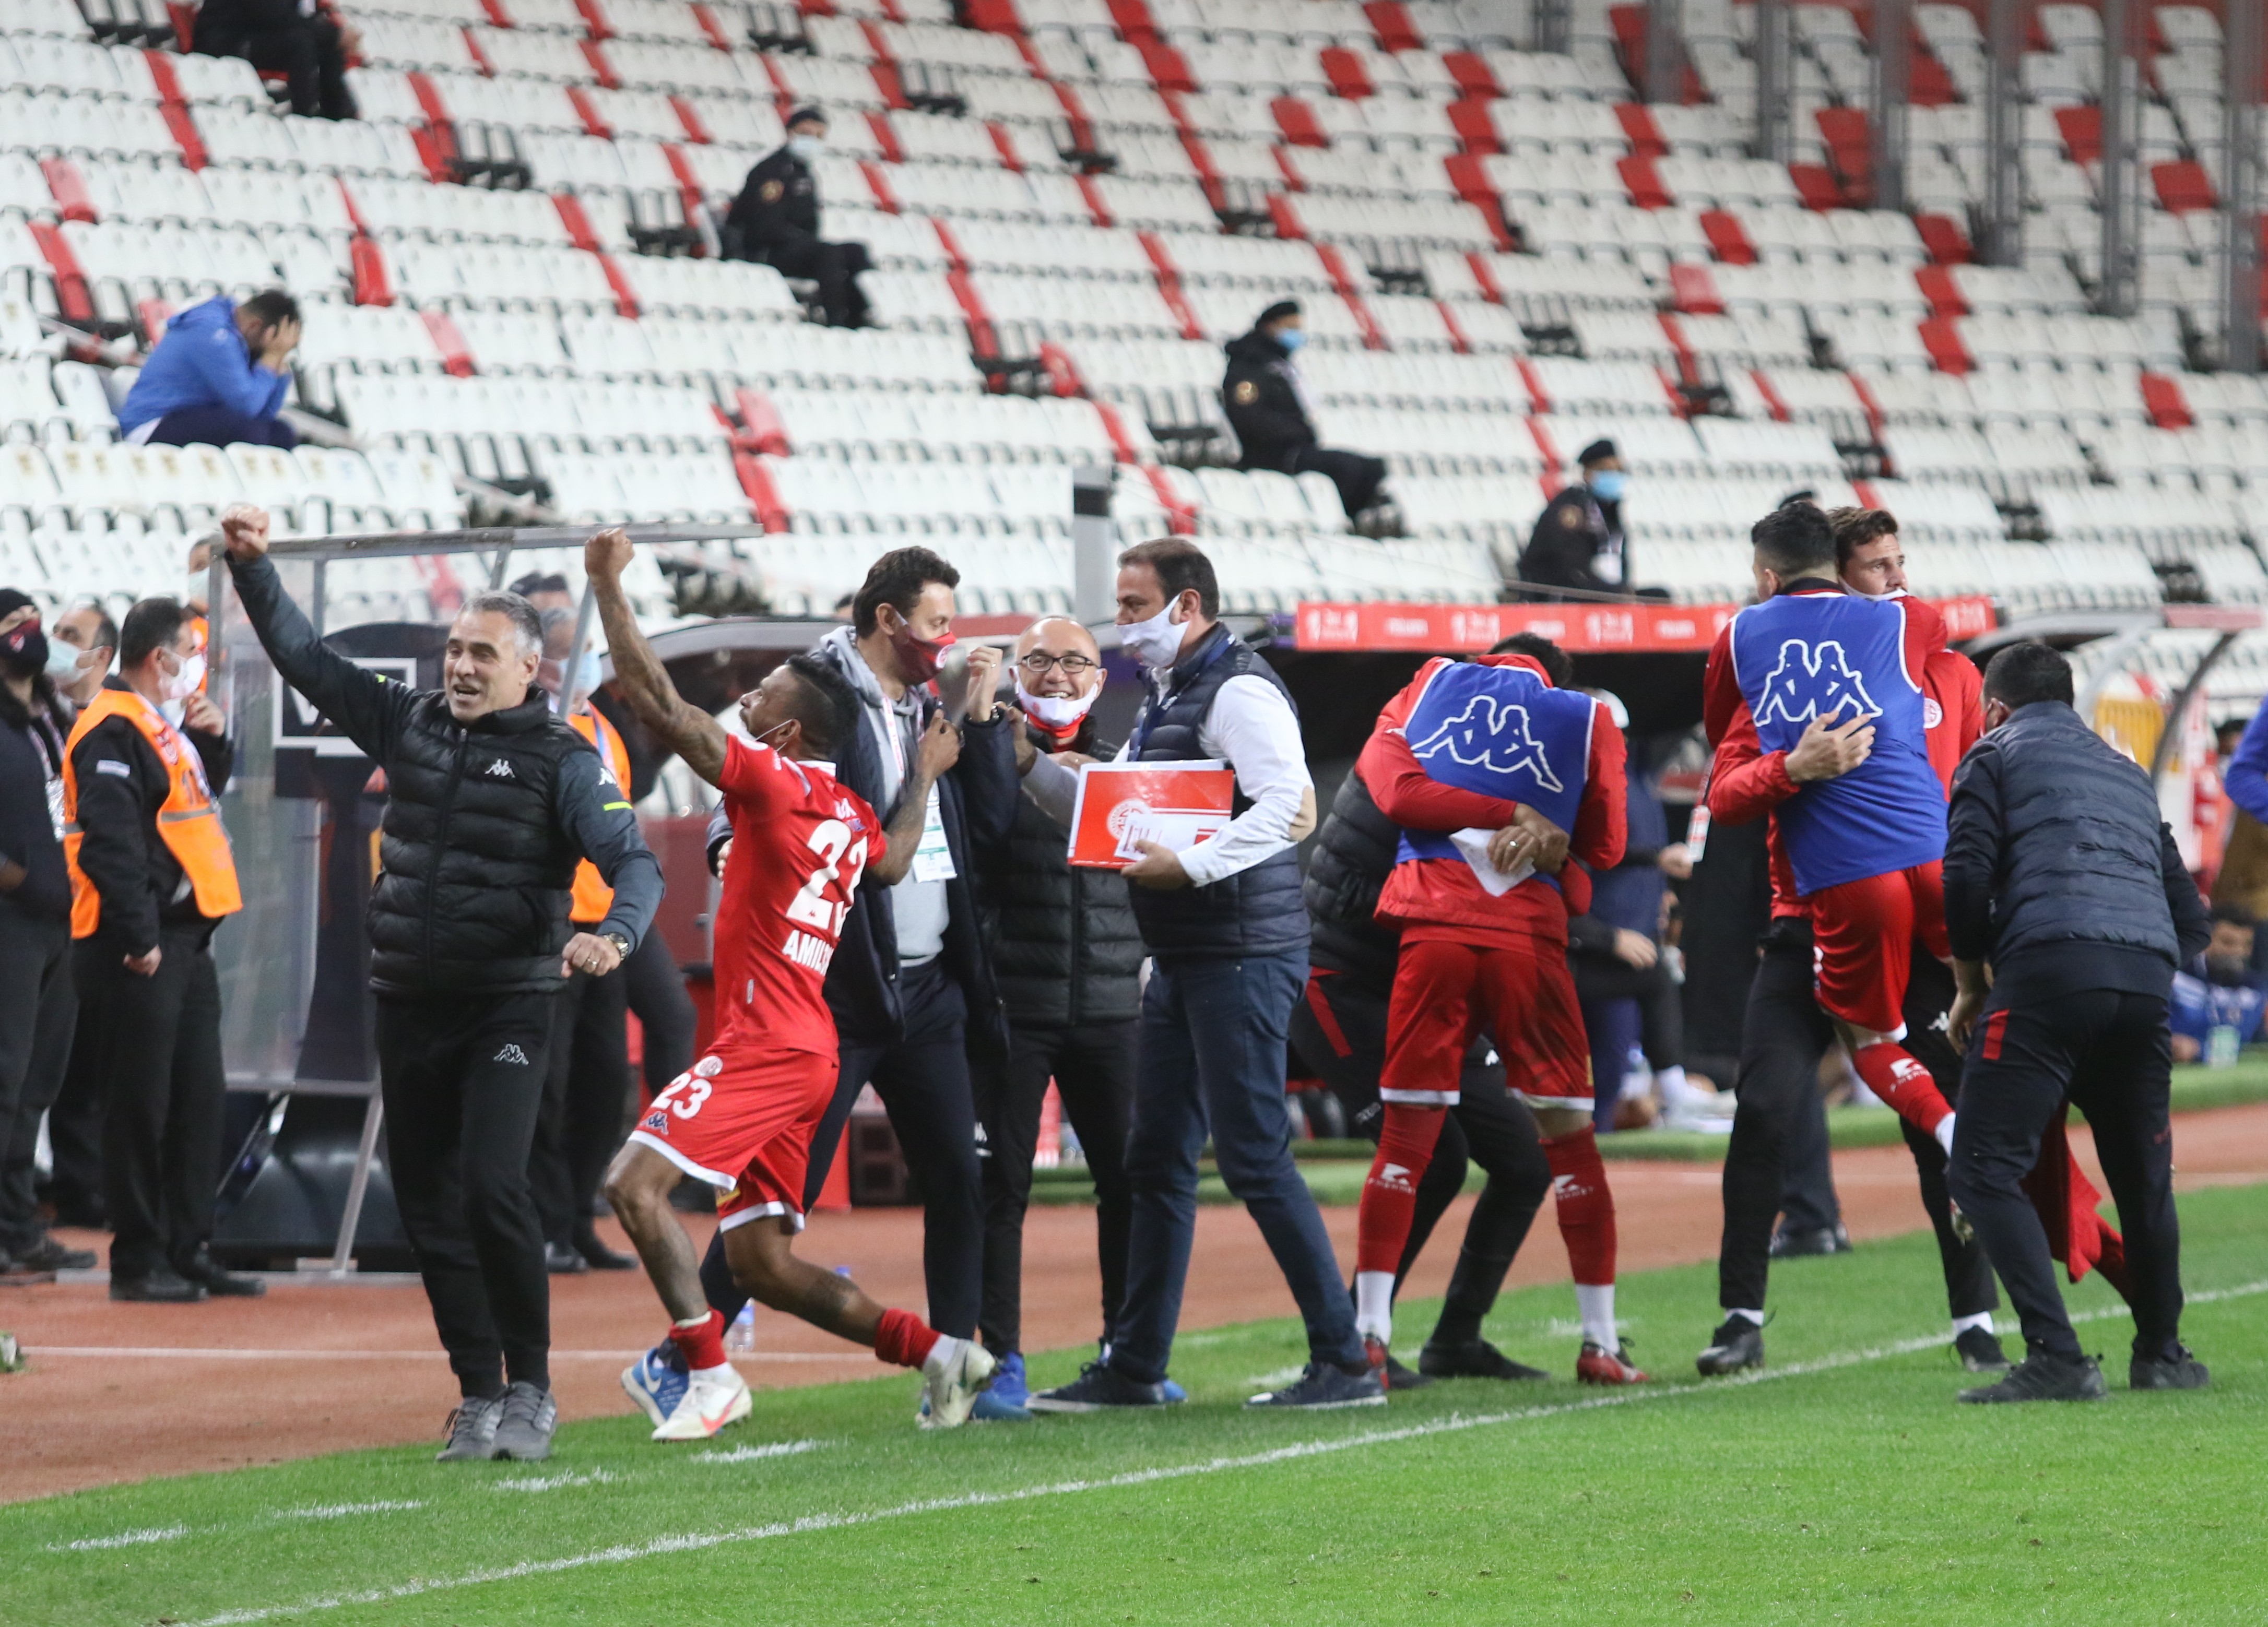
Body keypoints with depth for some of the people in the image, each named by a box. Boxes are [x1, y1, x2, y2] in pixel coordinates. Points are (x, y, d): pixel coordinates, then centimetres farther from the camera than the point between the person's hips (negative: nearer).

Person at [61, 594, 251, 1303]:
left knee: (197, 1099, 13)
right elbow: (108, 842, -21)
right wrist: (138, 939, -23)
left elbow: (206, 792, 30)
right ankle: (138, 1262, 0)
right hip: (138, 951, -10)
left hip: (185, 941, 10)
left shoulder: (159, 728, 17)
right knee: (140, 1105, -5)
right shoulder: (112, 733, -14)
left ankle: (188, 1250, 20)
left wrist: (212, 739, 11)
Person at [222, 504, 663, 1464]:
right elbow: (304, 658, 15)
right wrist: (252, 568, 5)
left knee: (492, 1189, -18)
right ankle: (478, 1394, 14)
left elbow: (634, 861, -13)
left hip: (508, 1006, -6)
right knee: (427, 1205, 6)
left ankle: (529, 1391, -7)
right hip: (408, 1006, 6)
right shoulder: (408, 724, 11)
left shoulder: (562, 760, -4)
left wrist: (613, 936, -33)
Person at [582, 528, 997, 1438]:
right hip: (807, 1055, 9)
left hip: (766, 1047, -9)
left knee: (636, 1183, -17)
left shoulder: (775, 781, -9)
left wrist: (608, 587, -11)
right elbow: (893, 860, 38)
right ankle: (938, 1351, 9)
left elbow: (656, 705, -15)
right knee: (760, 1265, 10)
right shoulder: (851, 815, 14)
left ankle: (709, 1378, -21)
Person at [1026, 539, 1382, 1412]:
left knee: (1255, 1160, -10)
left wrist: (1189, 866, -29)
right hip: (1181, 960, 10)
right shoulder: (1166, 699, 19)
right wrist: (1027, 763, 12)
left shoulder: (1239, 691, -12)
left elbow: (1284, 806, -25)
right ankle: (1134, 1368, 18)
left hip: (1242, 953, -10)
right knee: (1157, 1163, 12)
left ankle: (1346, 1363, -6)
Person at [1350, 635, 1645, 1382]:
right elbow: (1604, 848, 13)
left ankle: (1368, 1333, -2)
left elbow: (1388, 782, 1)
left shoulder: (1435, 682, 14)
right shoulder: (1587, 718, 12)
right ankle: (1601, 1341, 9)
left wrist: (1512, 816, 0)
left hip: (1432, 926, 1)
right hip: (1529, 934, 0)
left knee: (1406, 1137, 5)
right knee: (1570, 1140, 8)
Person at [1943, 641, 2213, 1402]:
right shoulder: (2125, 771, 32)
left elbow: (1966, 878, 0)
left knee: (1985, 1169, -7)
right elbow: (2191, 920, 27)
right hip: (2148, 981, 6)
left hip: (2050, 968, -6)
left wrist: (1971, 985, 12)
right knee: (2144, 1174, 21)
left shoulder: (1997, 754, 15)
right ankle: (2161, 1353, 32)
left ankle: (2057, 1358, -19)